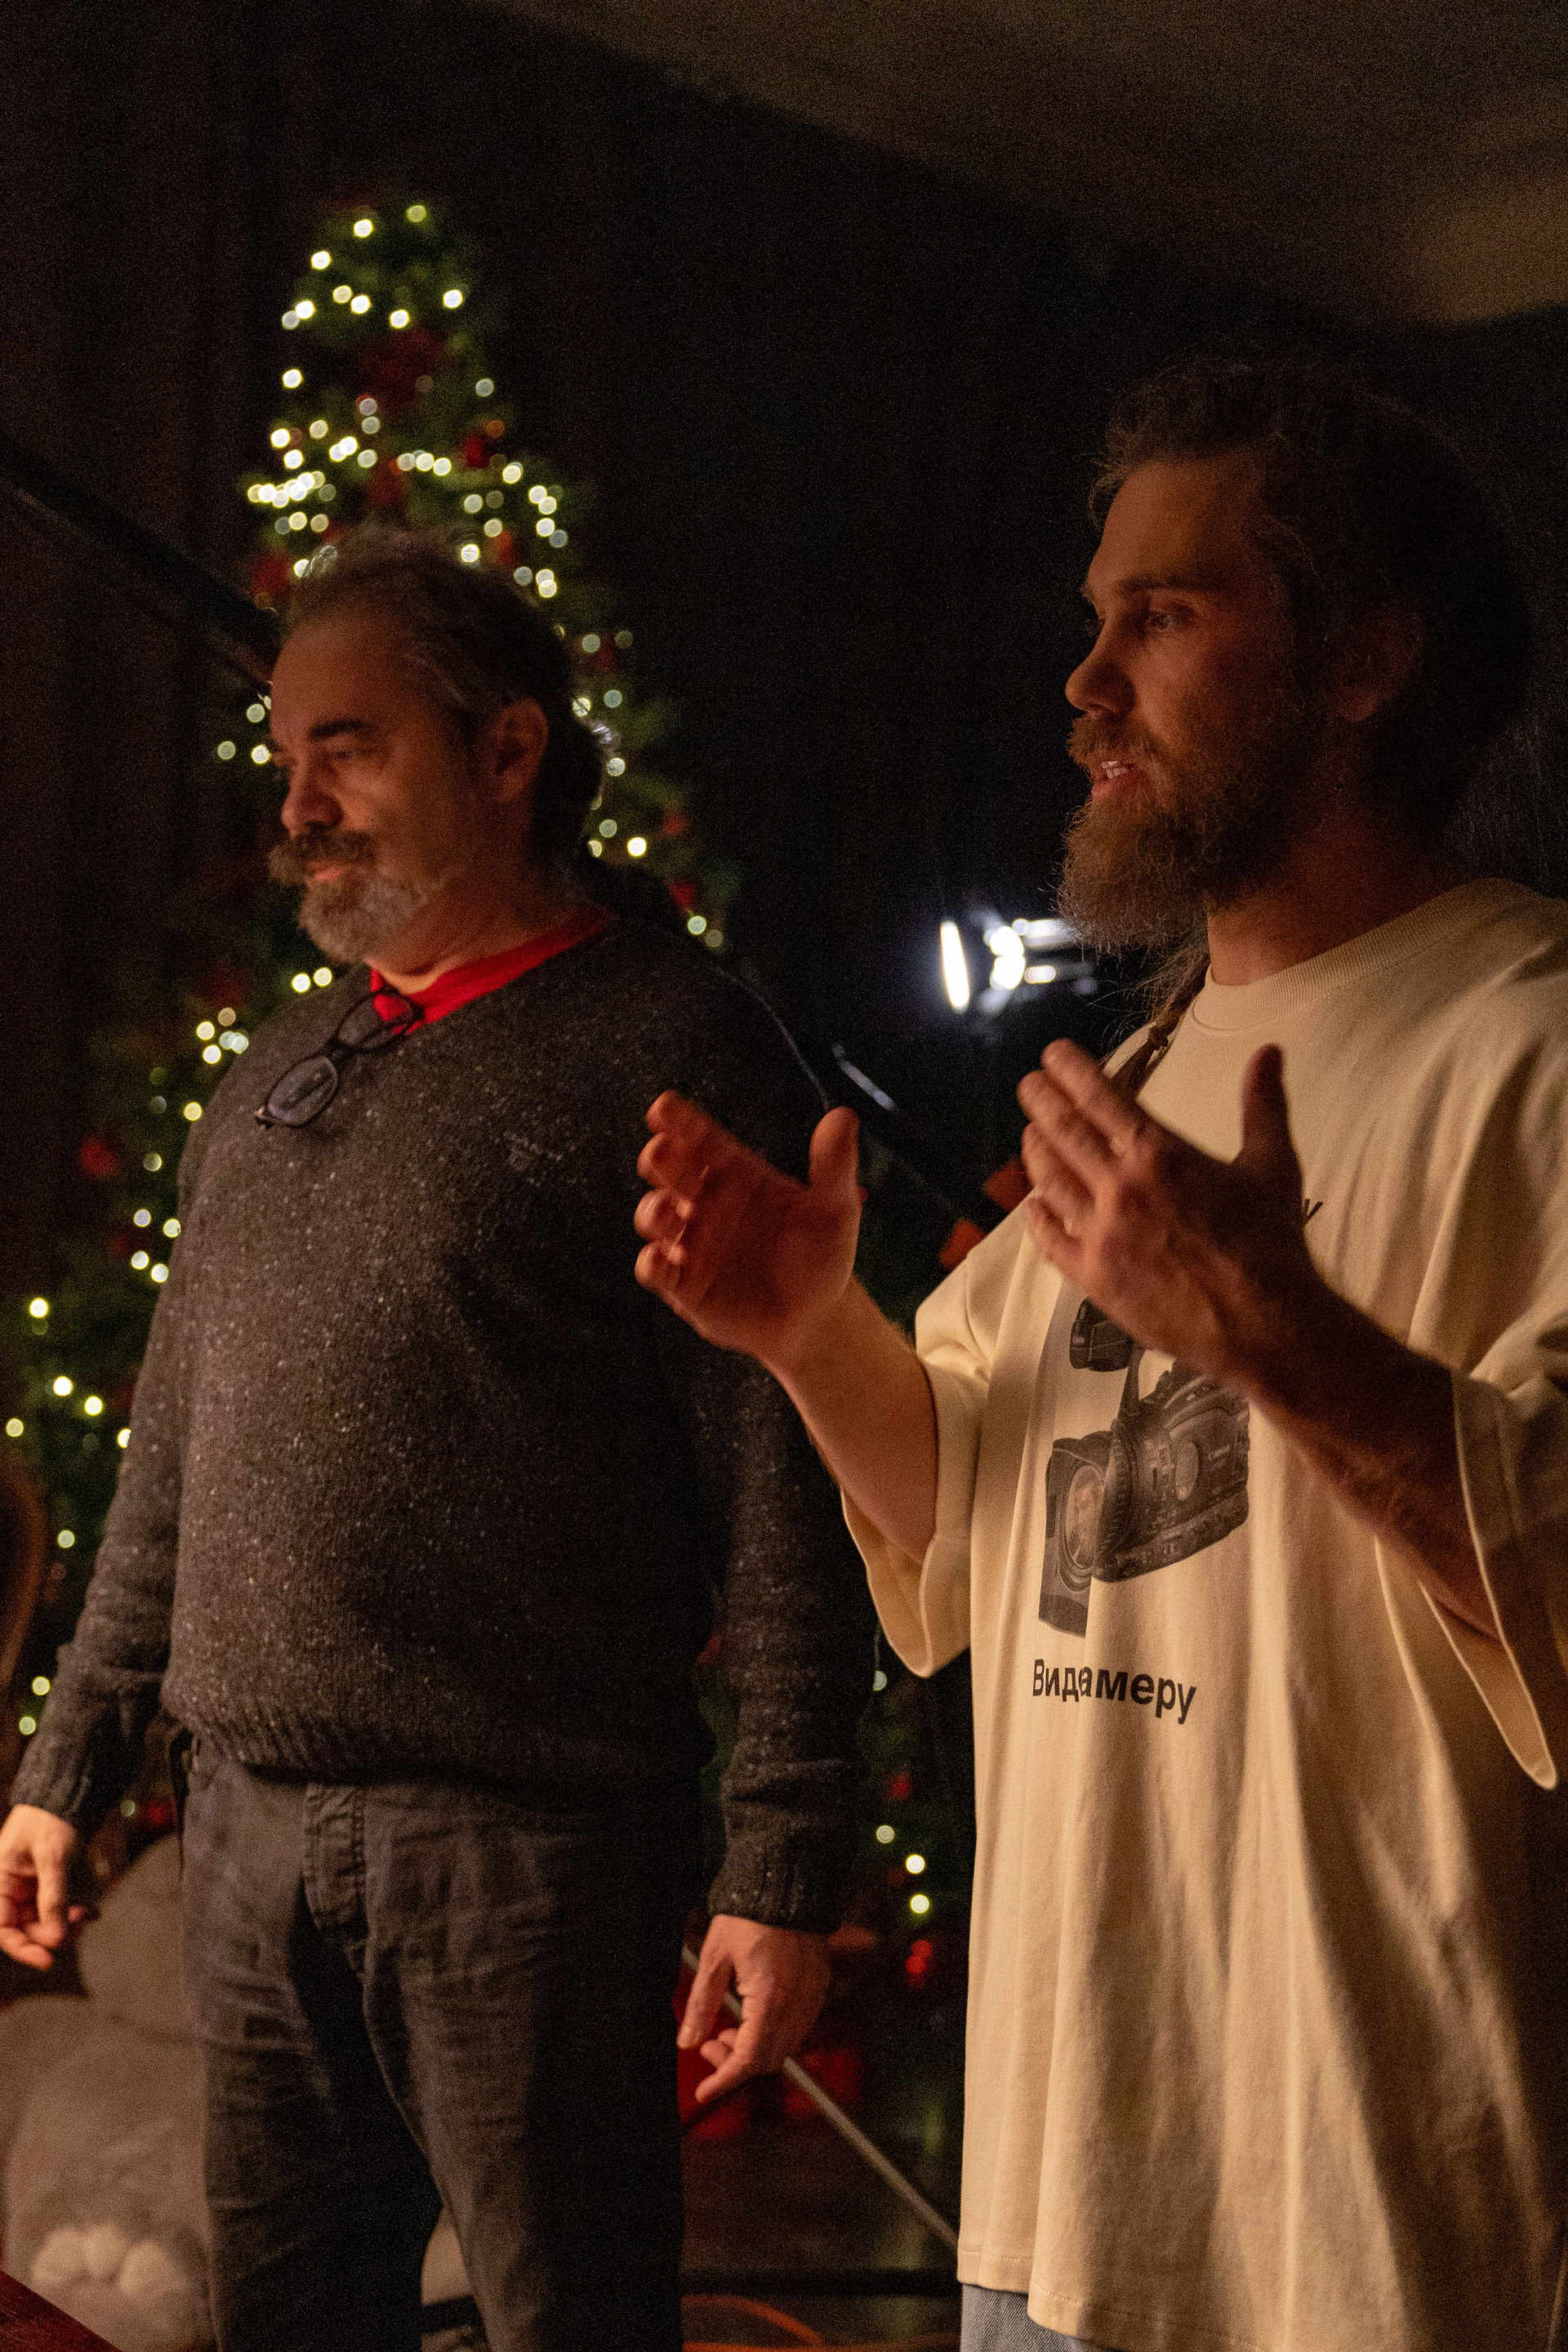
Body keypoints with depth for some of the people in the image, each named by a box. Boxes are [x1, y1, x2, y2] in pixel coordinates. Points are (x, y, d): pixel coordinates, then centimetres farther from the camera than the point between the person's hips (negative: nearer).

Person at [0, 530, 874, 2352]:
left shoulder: (670, 1052, -5)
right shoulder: (269, 1085, 17)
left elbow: (786, 1499, -10)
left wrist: (782, 1870, -14)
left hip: (527, 1851, -6)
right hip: (250, 1838, 7)